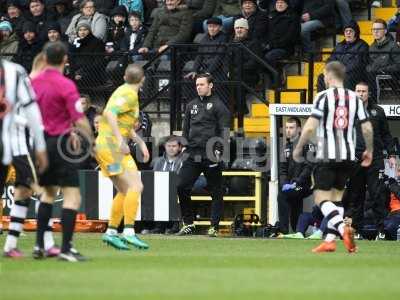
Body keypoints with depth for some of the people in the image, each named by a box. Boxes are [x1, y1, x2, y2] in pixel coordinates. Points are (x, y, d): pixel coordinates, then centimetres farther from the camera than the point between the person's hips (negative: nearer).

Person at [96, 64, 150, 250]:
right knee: (135, 186, -16)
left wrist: (141, 143, 25)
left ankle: (111, 232, 16)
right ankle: (129, 232, -23)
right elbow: (110, 113, -27)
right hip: (111, 146, -10)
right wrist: (120, 140, -32)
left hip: (105, 148, 10)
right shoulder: (129, 94, -12)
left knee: (124, 191, 13)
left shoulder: (125, 92, 19)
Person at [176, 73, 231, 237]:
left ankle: (214, 226, 5)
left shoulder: (218, 105, 0)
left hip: (211, 155, -6)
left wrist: (218, 150, -15)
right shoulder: (192, 105, 18)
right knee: (182, 187, -2)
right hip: (193, 154, 6)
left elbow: (224, 130, -6)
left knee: (215, 192, 0)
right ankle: (188, 224, 8)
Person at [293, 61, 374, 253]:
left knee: (321, 197, -4)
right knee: (336, 197, 14)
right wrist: (369, 150, 20)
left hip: (327, 156, -5)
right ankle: (330, 240, 8)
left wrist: (298, 149, 0)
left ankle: (343, 228, -27)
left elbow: (310, 127, -13)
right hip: (348, 156, 5)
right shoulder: (354, 98, 6)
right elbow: (367, 129, 4)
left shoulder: (323, 97, -7)